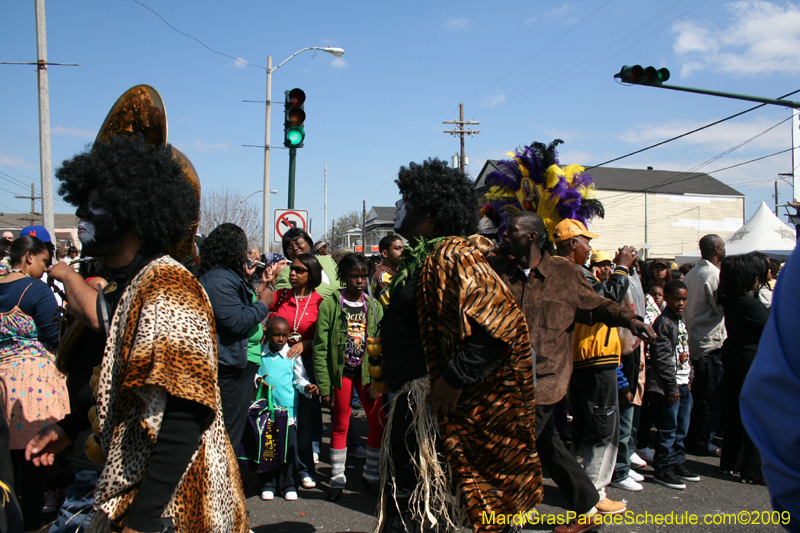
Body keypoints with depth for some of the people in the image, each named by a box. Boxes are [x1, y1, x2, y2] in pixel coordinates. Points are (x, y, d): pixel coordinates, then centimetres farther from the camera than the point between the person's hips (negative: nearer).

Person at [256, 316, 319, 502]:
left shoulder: (293, 356, 1)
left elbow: (299, 378, 3)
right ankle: (268, 484, 21)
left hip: (288, 410, -1)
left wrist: (307, 387, -16)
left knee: (289, 447, 2)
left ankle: (289, 484, 15)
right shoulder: (260, 354, 2)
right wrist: (257, 380, -12)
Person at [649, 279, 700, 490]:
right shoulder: (663, 322, -13)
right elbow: (663, 357, -17)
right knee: (669, 429, -3)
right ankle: (663, 470, 5)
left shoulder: (681, 321, 15)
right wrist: (672, 386, -17)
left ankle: (678, 464, 27)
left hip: (683, 384, 9)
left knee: (682, 428, 16)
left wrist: (689, 378, 15)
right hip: (669, 386, -9)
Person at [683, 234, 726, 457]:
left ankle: (691, 438, 25)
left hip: (694, 340, 9)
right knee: (711, 396, -1)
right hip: (711, 342, -9)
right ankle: (703, 442, 5)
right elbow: (723, 306, -17)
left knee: (699, 393, 17)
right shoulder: (713, 274, -16)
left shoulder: (691, 274, 11)